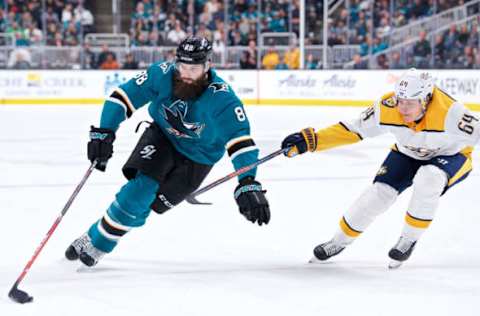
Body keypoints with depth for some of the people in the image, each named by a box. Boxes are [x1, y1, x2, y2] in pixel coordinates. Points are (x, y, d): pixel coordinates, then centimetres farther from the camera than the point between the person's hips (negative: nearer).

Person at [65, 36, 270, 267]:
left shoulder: (221, 98, -32)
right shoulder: (163, 74, -24)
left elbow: (240, 140, -38)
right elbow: (123, 96, -16)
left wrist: (248, 184, -49)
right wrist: (103, 133, -25)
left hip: (197, 157, -1)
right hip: (162, 136, 2)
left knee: (154, 202, -7)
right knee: (142, 185, -20)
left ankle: (100, 243, 10)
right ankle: (92, 238, -7)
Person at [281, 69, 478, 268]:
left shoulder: (447, 111, -39)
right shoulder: (388, 108, -26)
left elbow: (475, 132, -36)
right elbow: (353, 130, -16)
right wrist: (310, 140, -20)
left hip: (451, 155, -3)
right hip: (408, 153, 3)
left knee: (428, 180, -32)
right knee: (380, 191, -9)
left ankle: (409, 239, -10)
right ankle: (340, 240, 12)